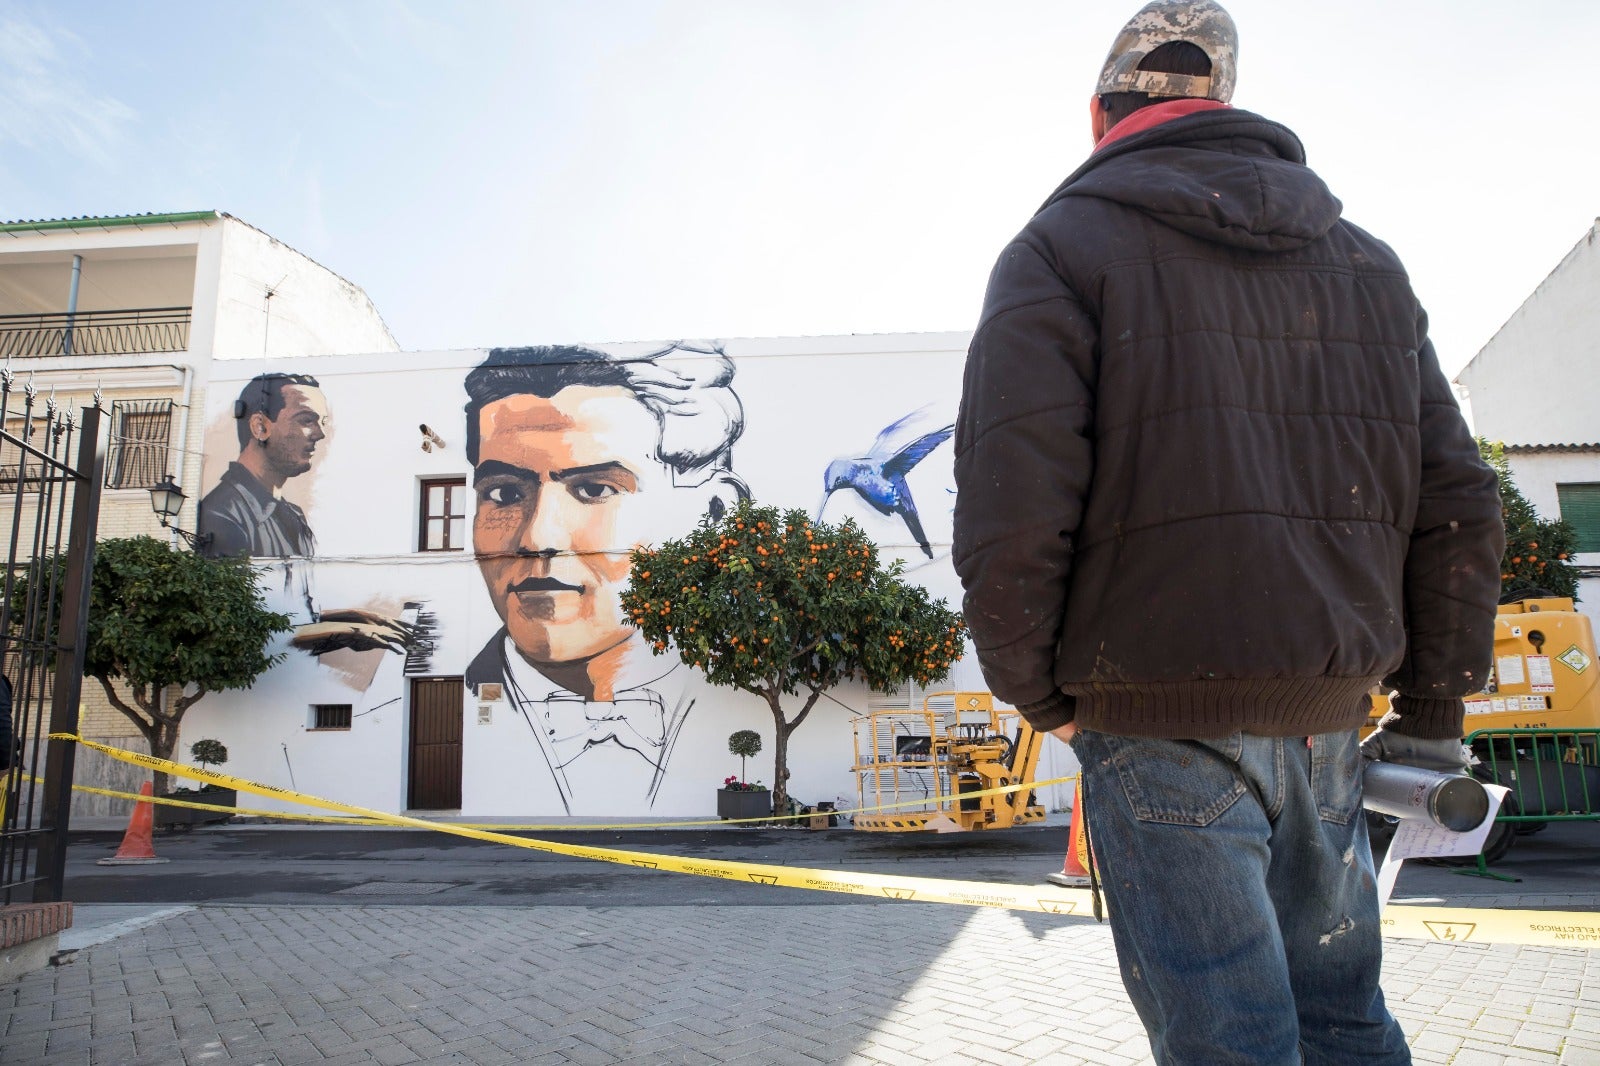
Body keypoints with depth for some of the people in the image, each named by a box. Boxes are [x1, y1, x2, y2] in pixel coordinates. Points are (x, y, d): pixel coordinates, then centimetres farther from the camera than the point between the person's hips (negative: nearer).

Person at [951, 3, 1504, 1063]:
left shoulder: (1060, 250, -4)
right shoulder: (1366, 262, 14)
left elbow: (1008, 520, -17)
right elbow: (1456, 509, 9)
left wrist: (1038, 692, -1)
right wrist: (1431, 712, 16)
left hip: (1163, 730, -5)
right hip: (1324, 725, 6)